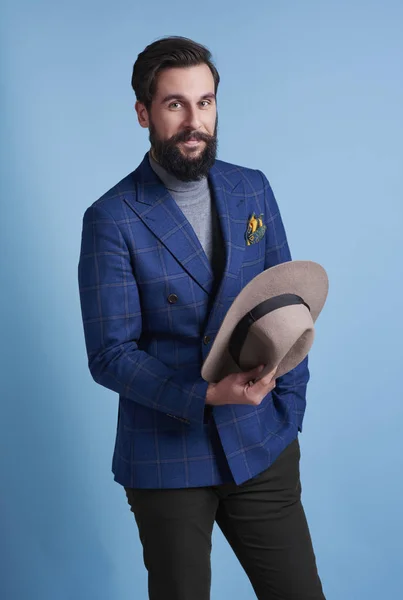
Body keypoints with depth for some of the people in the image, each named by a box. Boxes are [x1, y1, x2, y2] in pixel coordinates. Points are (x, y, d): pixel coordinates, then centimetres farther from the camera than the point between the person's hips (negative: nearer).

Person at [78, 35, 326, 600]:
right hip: (167, 458, -3)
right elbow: (109, 355, -12)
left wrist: (288, 405, -1)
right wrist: (206, 396, -24)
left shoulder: (252, 190, 4)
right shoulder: (112, 219, -10)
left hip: (262, 447, 4)